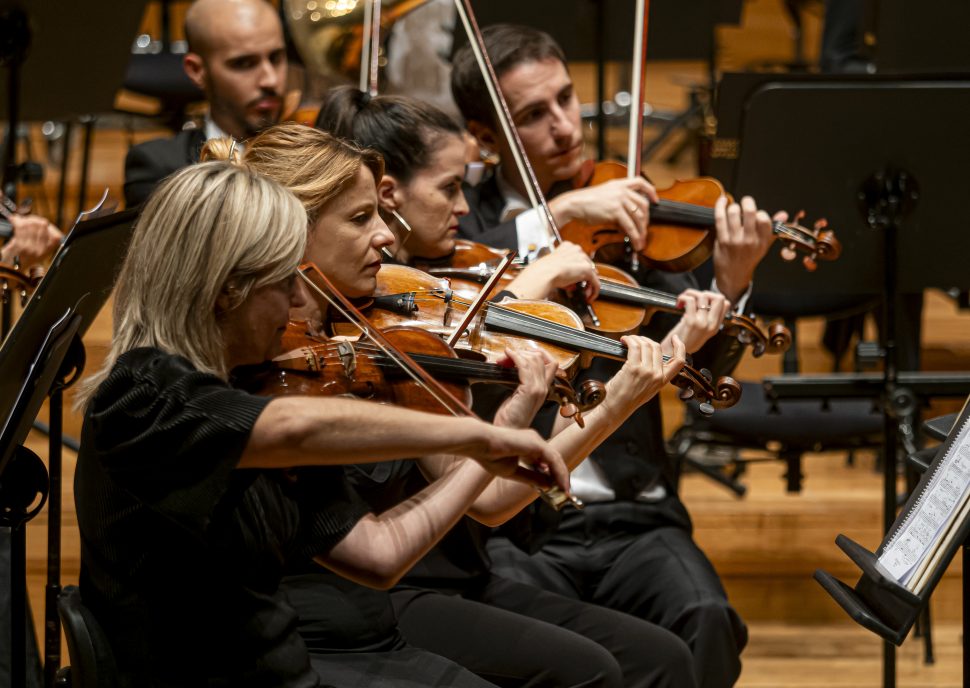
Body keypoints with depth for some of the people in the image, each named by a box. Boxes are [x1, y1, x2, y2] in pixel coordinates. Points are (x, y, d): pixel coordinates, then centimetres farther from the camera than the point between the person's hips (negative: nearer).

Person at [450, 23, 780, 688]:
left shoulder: (629, 212, 11)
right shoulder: (463, 222, 8)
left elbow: (705, 369, 2)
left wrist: (730, 288, -18)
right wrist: (559, 212, -21)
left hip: (630, 514, 2)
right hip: (508, 525, -2)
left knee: (704, 620, -27)